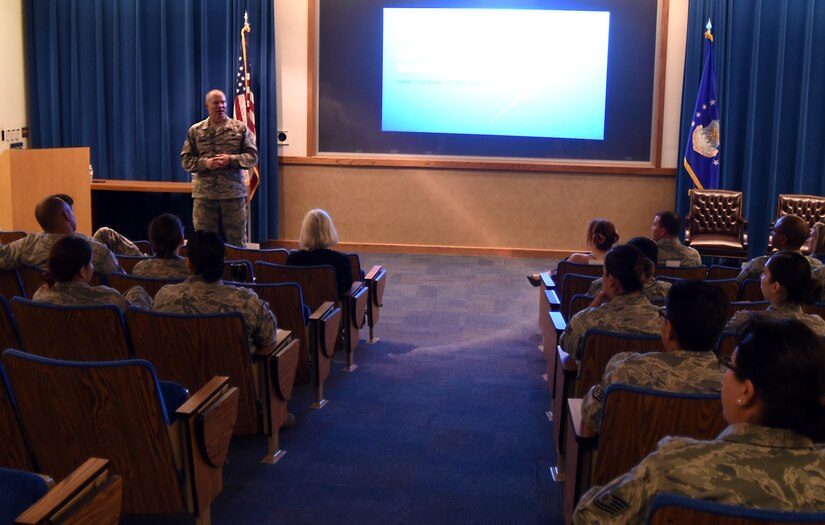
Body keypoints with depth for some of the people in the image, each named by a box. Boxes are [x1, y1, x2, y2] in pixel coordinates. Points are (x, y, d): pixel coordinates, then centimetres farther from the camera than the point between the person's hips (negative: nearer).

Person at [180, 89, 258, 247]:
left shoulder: (240, 128, 4)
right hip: (204, 194, 1)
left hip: (233, 193, -1)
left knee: (236, 239, 5)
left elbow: (252, 156, 1)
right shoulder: (195, 131, 7)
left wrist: (231, 160, -14)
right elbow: (186, 160, 5)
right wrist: (205, 163, -13)